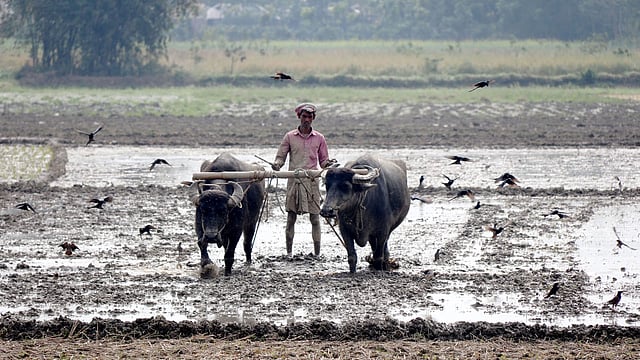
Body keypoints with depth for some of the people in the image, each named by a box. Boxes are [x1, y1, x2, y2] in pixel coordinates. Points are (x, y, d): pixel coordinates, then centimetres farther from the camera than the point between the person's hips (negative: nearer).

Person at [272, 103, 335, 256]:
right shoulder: (290, 137, 6)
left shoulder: (319, 138, 9)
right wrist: (277, 164, -15)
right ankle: (289, 252, 8)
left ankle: (317, 254, 2)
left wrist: (328, 163, -9)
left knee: (315, 218, -1)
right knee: (291, 218, 1)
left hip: (312, 181, 0)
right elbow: (280, 156, 7)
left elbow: (323, 161, 13)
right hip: (294, 180, 0)